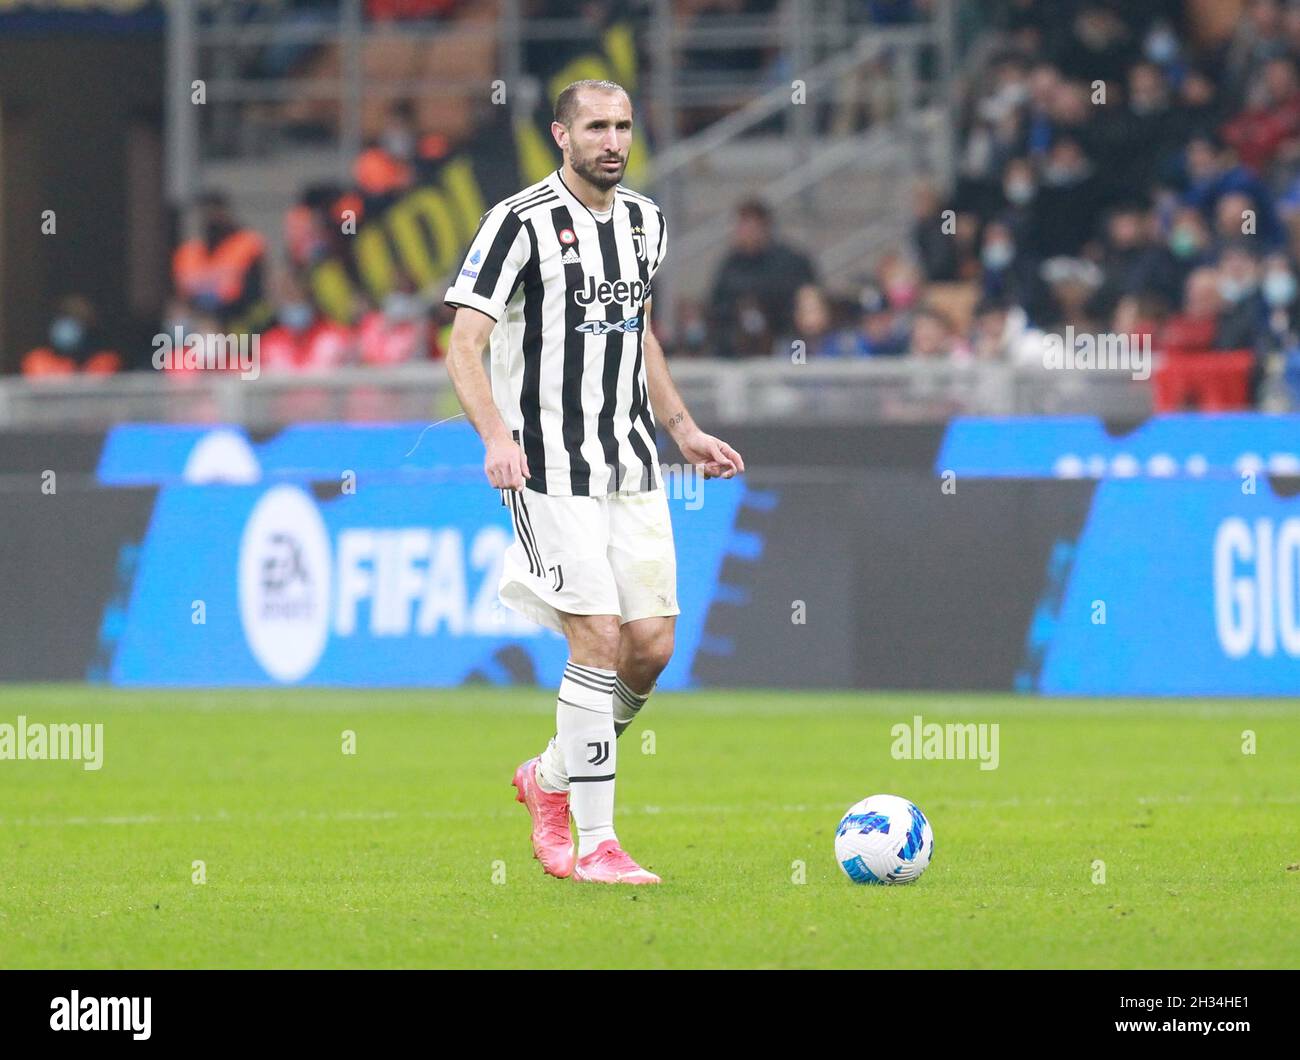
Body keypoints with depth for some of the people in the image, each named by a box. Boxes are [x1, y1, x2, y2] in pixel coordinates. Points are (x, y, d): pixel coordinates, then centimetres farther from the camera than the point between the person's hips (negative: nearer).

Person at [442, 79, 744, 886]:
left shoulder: (646, 221, 12)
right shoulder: (521, 222, -10)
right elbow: (464, 345, -14)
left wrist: (684, 430, 20)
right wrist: (497, 436, -29)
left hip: (633, 469, 7)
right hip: (552, 470, -7)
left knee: (652, 645, 2)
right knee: (599, 639, -14)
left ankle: (553, 777, 26)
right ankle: (595, 843, -8)